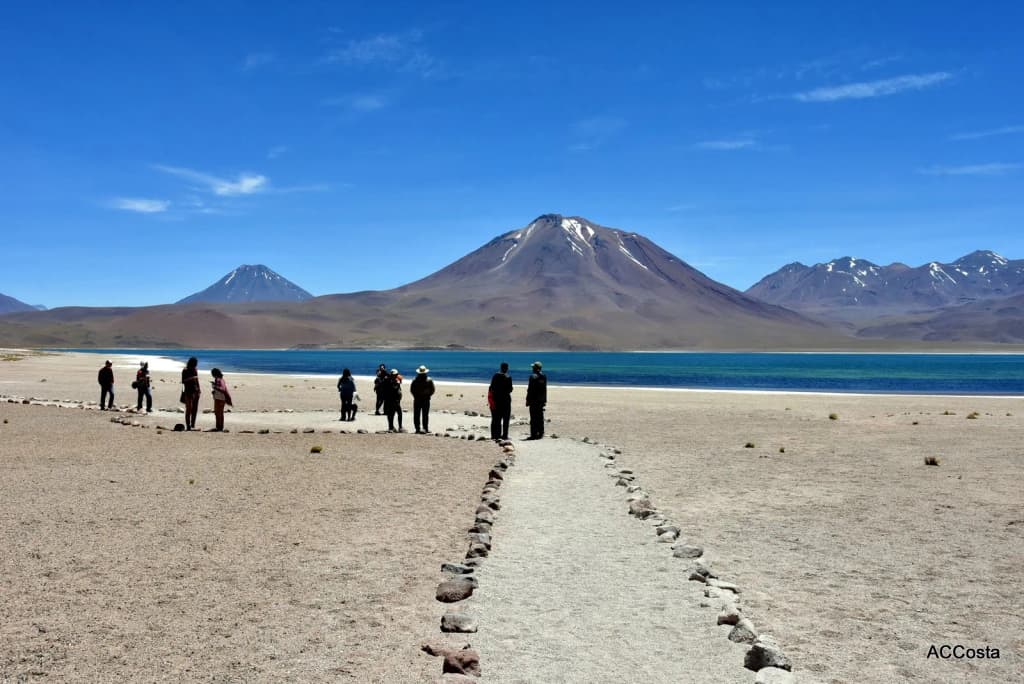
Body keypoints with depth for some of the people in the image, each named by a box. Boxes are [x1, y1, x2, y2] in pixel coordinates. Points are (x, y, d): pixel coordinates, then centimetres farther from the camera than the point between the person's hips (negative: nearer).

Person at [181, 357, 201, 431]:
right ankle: (188, 426, -6)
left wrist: (199, 388, 10)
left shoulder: (195, 369, 12)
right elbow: (183, 381, -11)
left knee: (195, 409, 6)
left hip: (196, 391, 6)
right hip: (188, 391, -6)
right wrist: (191, 378, -22)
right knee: (189, 409, -7)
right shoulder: (185, 370, -6)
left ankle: (193, 425, 13)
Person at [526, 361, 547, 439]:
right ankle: (540, 434, 13)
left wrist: (528, 400, -8)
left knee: (533, 418, -4)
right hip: (541, 400, 7)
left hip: (534, 400, -6)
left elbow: (530, 389, -13)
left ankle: (534, 434, -6)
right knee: (540, 417, 11)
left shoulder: (533, 376, -12)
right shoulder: (544, 377, 9)